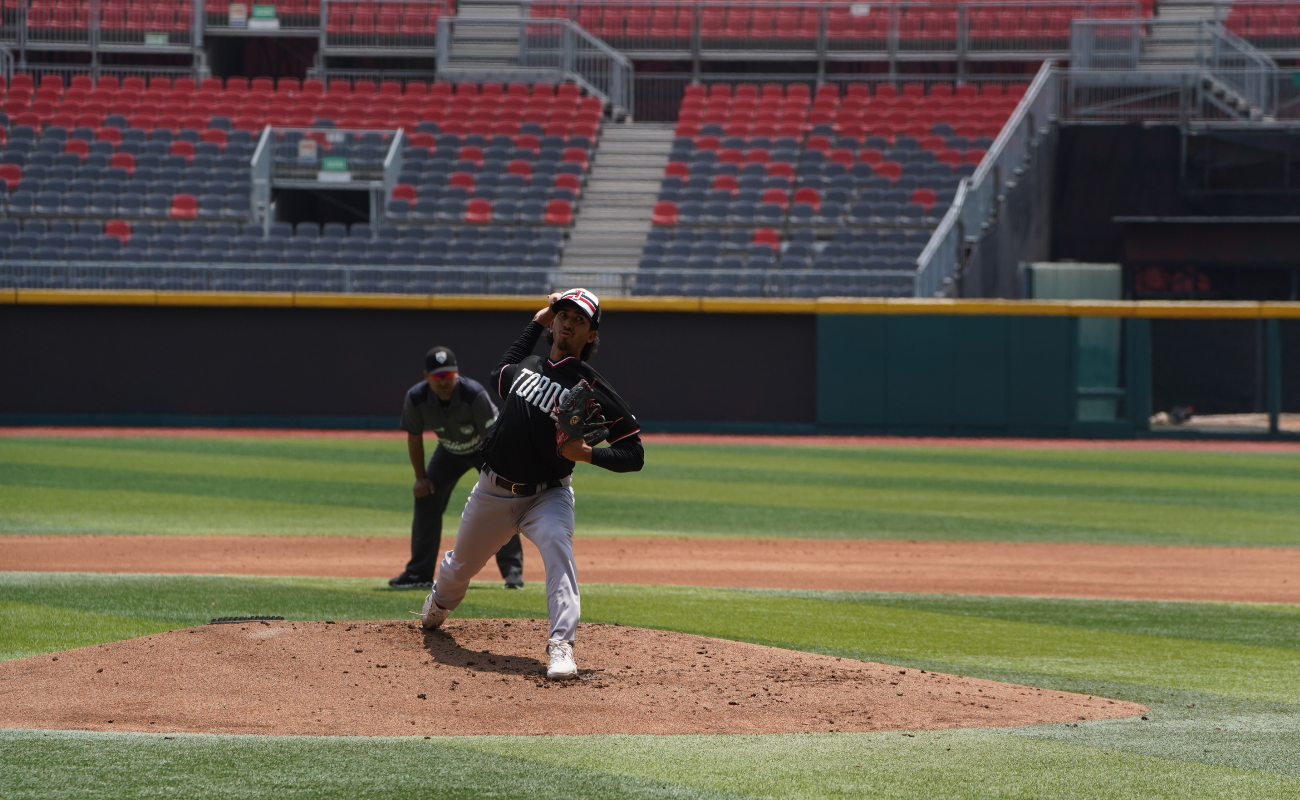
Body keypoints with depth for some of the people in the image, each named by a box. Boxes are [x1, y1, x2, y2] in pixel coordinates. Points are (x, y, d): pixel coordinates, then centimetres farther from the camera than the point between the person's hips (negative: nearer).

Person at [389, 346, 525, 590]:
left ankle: (512, 571, -16)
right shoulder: (416, 399, -25)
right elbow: (414, 437, -6)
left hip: (486, 450, -4)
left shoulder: (474, 394, -37)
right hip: (450, 451, 4)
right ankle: (419, 573, 6)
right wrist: (421, 477, -6)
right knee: (426, 499, -4)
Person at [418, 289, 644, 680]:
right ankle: (439, 603, 57)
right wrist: (537, 323, 25)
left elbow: (633, 454, -11)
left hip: (547, 496, -5)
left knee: (557, 544, -35)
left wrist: (588, 453, -30)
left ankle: (561, 645, -44)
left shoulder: (593, 389, -11)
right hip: (493, 493, 5)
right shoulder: (526, 366, 6)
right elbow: (501, 375, 33)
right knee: (461, 564, 21)